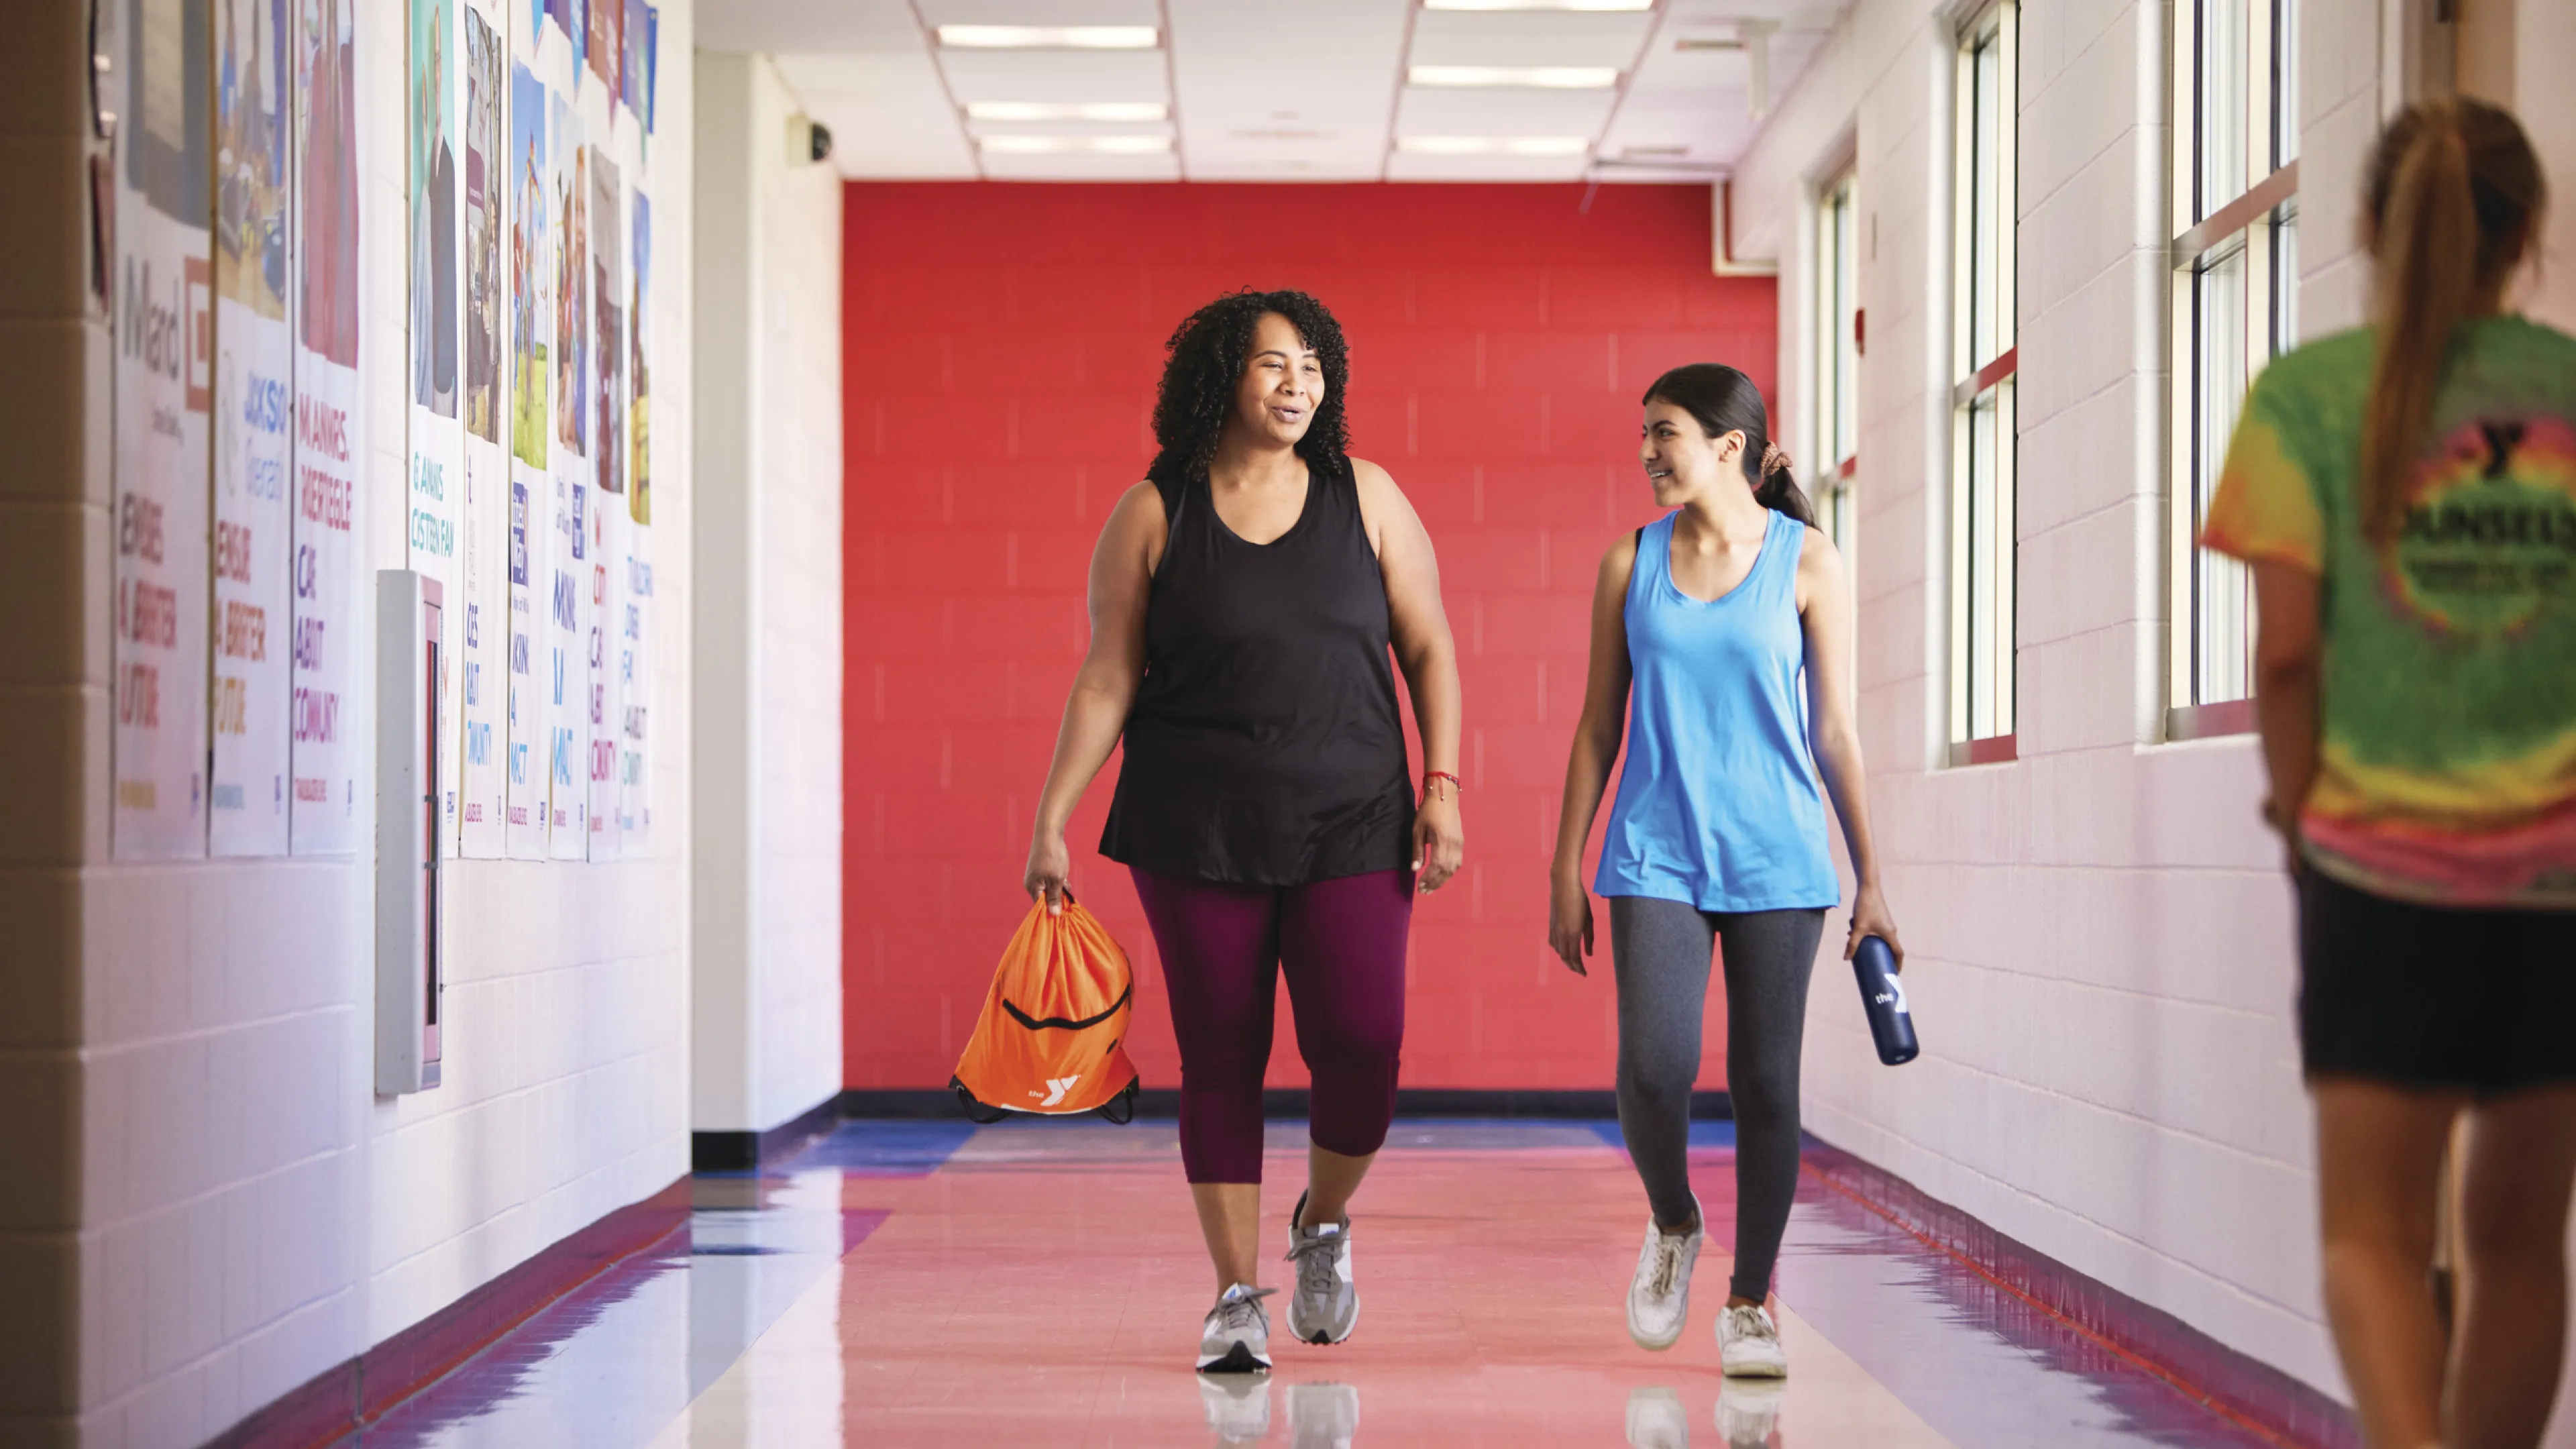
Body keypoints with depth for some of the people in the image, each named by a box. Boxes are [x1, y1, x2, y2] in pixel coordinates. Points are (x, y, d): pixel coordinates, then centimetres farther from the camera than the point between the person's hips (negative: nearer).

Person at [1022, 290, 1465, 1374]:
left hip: (1349, 822, 1)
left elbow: (1428, 648, 7)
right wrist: (1051, 820, -2)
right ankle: (1236, 1297, 13)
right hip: (1196, 828, -1)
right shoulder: (1152, 515, 0)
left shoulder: (1364, 497, 4)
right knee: (1220, 1059, 2)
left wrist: (1442, 785, -2)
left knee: (1361, 1048, -8)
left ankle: (1323, 1226, 21)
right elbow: (1106, 680, 1)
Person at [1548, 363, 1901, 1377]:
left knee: (1766, 1082, 1)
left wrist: (1870, 882, 1)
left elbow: (1835, 732, 2)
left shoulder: (1806, 562, 1)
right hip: (1657, 856, 1)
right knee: (1653, 1067, -15)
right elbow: (1598, 729, 10)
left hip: (1776, 863, -1)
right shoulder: (1630, 564, 7)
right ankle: (1672, 1225, 15)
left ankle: (1749, 1303, 14)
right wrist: (1567, 872, 7)